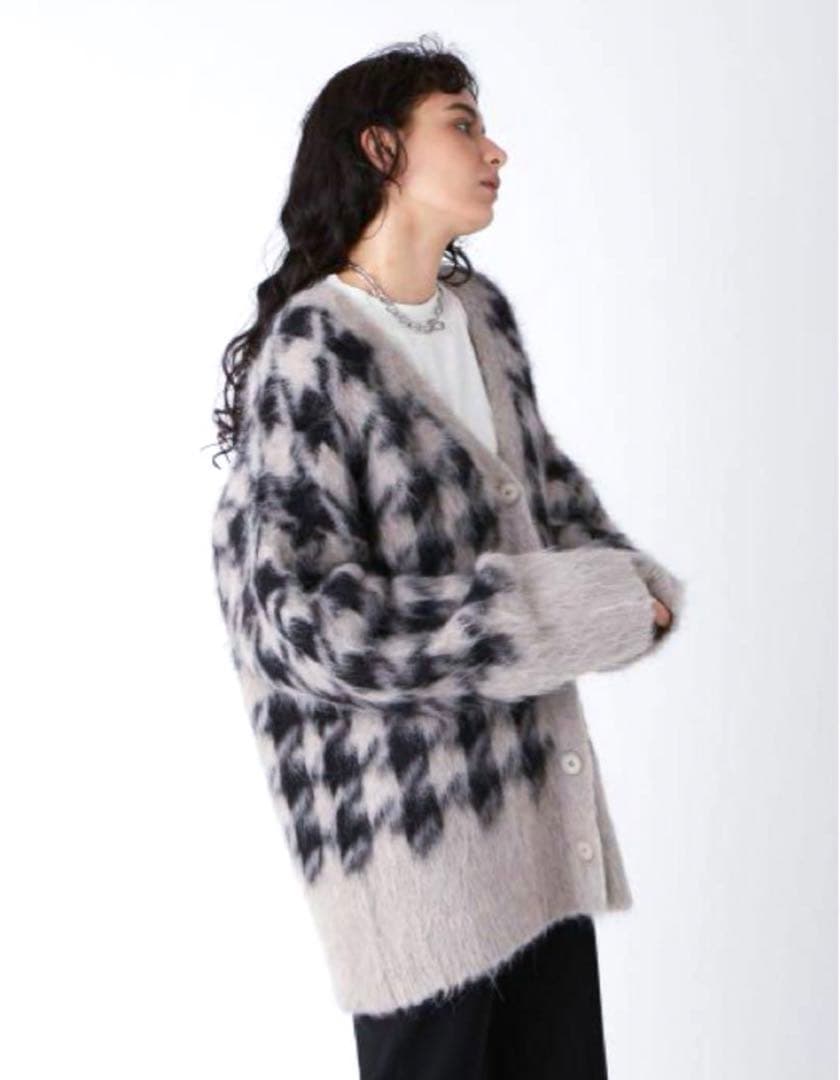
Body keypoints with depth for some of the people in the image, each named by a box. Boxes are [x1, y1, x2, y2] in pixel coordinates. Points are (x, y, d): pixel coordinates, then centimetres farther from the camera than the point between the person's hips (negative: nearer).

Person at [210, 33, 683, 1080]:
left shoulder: (483, 313, 8)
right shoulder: (311, 351, -14)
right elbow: (302, 618, -21)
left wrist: (631, 580, -3)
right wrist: (592, 605, -19)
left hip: (544, 804, 7)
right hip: (410, 827, -7)